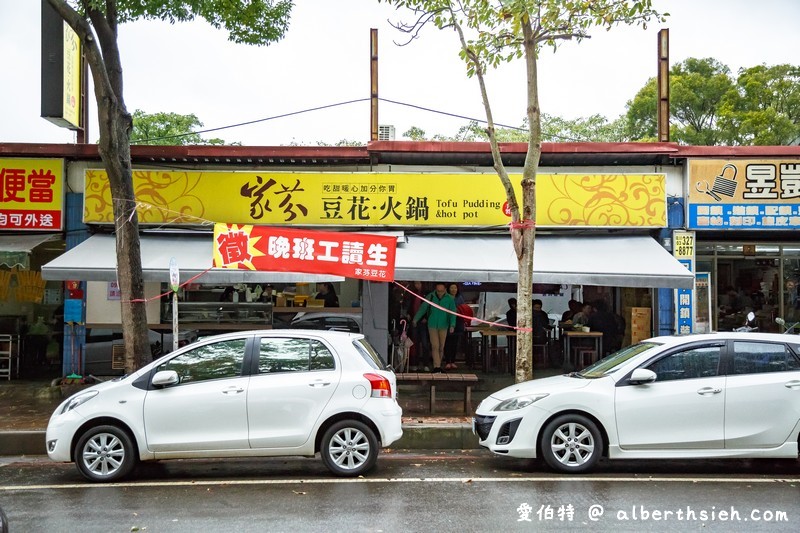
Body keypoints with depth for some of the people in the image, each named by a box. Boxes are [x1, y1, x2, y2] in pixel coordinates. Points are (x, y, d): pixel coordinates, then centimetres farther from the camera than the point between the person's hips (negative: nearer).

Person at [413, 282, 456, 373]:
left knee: (441, 347, 9)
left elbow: (452, 313, -5)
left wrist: (452, 325, -17)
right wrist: (415, 319, -7)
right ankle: (437, 366, -11)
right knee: (435, 346, -9)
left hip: (443, 326, 1)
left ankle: (438, 365, 22)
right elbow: (422, 308, -1)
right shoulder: (430, 296, -2)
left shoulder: (449, 299, -2)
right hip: (432, 325, -1)